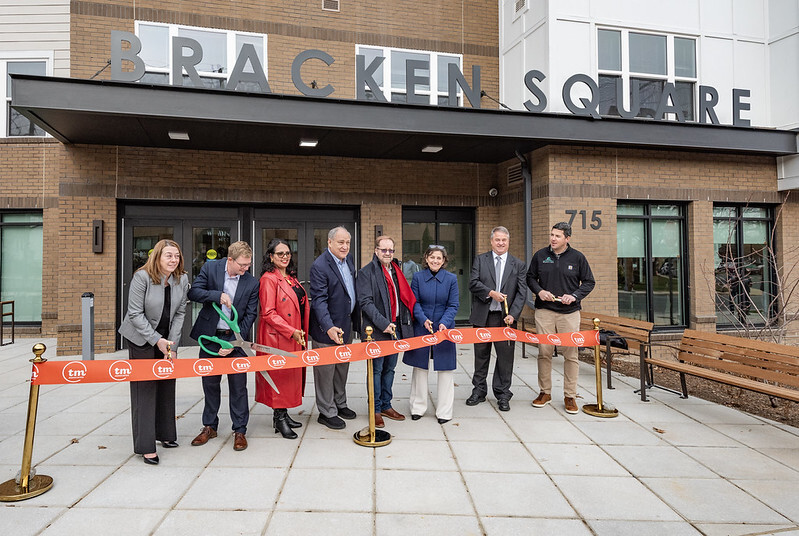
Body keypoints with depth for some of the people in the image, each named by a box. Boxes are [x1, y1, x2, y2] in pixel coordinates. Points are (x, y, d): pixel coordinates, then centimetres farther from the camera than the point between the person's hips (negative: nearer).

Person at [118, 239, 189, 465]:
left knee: (167, 386, 11)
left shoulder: (182, 279, -5)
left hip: (168, 339, 5)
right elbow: (135, 314, -17)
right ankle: (145, 446, 5)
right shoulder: (142, 277, -18)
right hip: (142, 339, -5)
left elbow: (179, 313, -1)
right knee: (144, 389, -3)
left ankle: (165, 433, 28)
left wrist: (172, 344, -8)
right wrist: (157, 340, -19)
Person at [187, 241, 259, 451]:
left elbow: (250, 315, -6)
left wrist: (234, 342, -13)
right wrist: (218, 295, -23)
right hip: (210, 336, 1)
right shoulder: (210, 268, -4)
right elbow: (193, 292, -7)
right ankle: (209, 426, 30)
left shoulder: (252, 283, -7)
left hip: (235, 339, -1)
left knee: (238, 385, 3)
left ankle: (240, 430, 17)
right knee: (210, 383, 13)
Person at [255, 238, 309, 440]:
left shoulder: (291, 278, 14)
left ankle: (283, 413, 25)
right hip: (277, 337, -8)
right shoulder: (269, 279, -12)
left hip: (296, 337, 8)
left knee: (292, 373, 13)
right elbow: (268, 313, -17)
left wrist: (302, 331, 13)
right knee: (279, 374, 0)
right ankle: (279, 418, 12)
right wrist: (291, 331, -20)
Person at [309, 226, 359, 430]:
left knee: (342, 368, 22)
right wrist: (329, 327, -35)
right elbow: (319, 300, -25)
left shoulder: (348, 259, 5)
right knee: (326, 371, 6)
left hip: (346, 324, 8)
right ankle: (326, 412, 21)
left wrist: (354, 320, 14)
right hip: (327, 329, -8)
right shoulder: (319, 266, -20)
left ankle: (340, 404, 39)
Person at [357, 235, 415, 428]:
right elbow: (365, 302, -15)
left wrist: (405, 321, 6)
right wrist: (383, 323, -21)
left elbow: (405, 297, 16)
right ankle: (376, 410, 15)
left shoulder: (396, 270, 14)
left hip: (396, 327, 7)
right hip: (377, 330, -6)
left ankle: (386, 405, 28)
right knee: (376, 369, 2)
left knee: (390, 368, 15)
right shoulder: (366, 272, -7)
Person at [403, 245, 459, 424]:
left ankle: (444, 411, 16)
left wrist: (444, 323, -17)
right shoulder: (417, 277, -1)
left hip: (444, 328, 0)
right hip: (421, 328, 0)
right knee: (420, 367, 9)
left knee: (446, 369, 3)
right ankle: (418, 407, 24)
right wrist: (424, 320, -15)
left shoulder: (451, 279, -2)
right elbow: (414, 303, 0)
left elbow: (453, 305, -2)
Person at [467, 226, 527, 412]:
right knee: (481, 355, 11)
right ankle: (479, 391, 25)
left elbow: (521, 293, 0)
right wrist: (491, 293, -18)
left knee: (505, 357, 4)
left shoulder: (518, 265, 7)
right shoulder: (480, 260, 7)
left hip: (505, 318, 0)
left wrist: (512, 314, -13)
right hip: (482, 317, 0)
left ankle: (502, 395, 19)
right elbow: (473, 283, -4)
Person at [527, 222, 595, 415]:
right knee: (544, 352, 3)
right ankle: (545, 392, 18)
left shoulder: (577, 257, 2)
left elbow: (589, 282, 7)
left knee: (570, 354, 1)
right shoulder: (540, 255, 5)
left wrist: (574, 296, -9)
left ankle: (570, 396, 13)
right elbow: (530, 277, 14)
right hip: (544, 311, 1)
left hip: (569, 312, -1)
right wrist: (539, 291, -5)